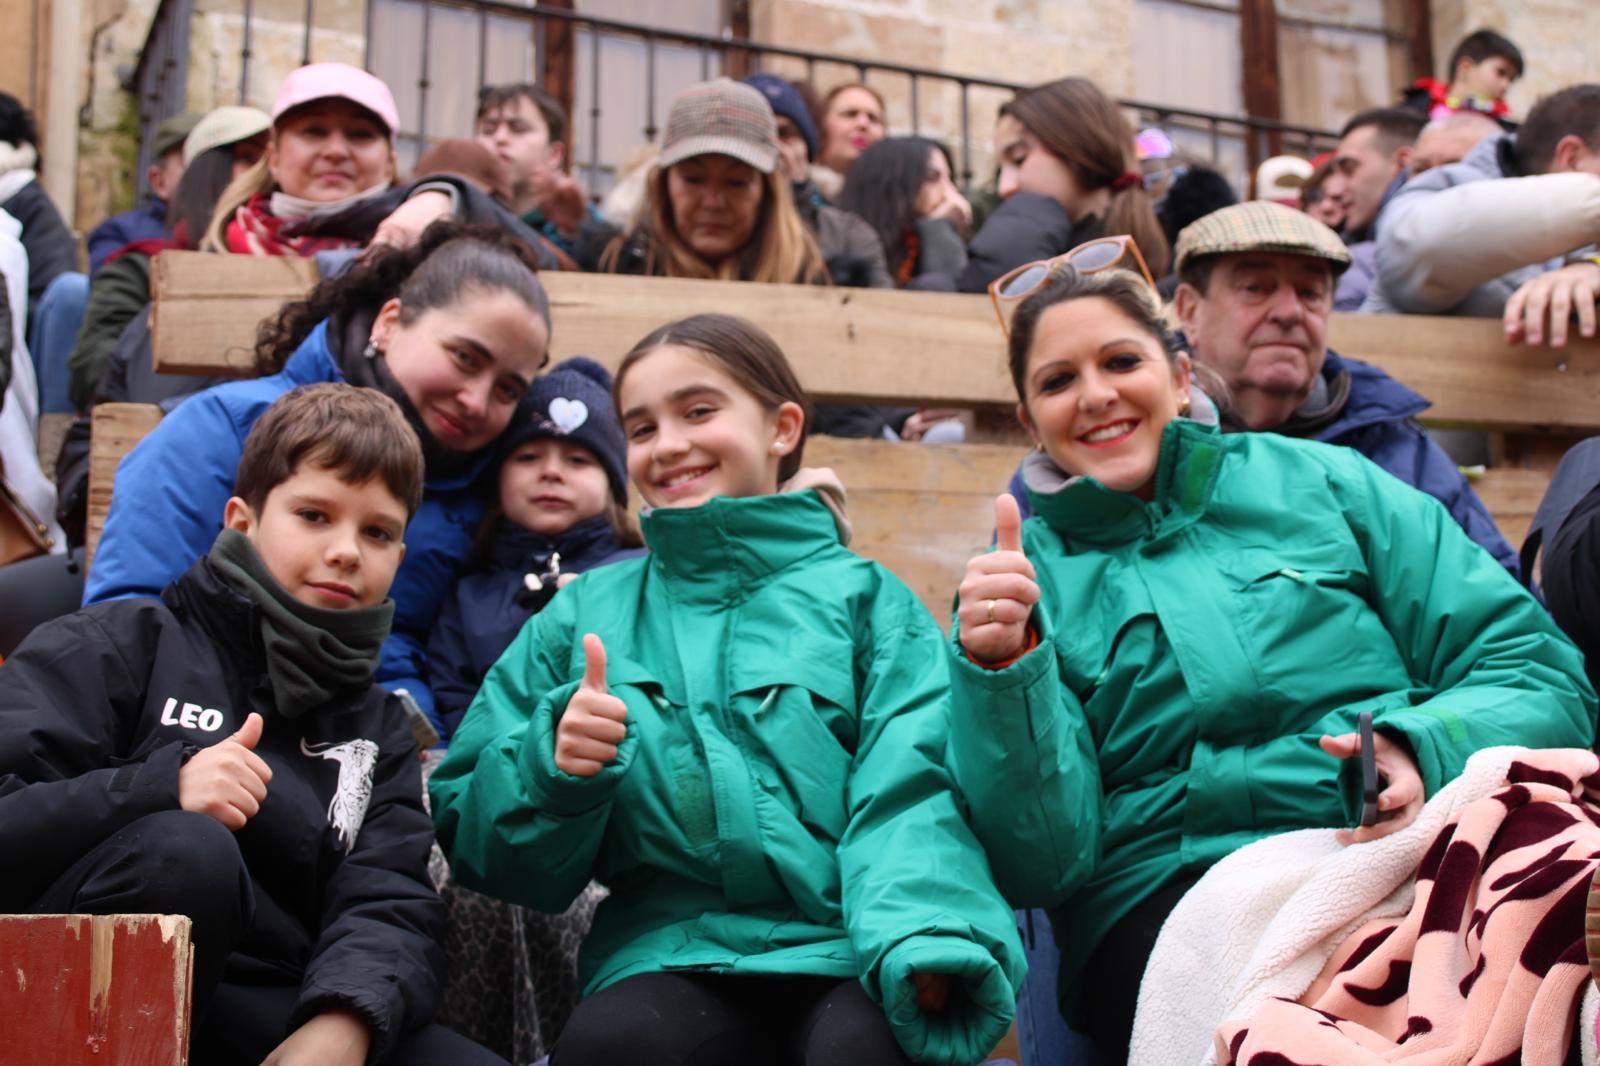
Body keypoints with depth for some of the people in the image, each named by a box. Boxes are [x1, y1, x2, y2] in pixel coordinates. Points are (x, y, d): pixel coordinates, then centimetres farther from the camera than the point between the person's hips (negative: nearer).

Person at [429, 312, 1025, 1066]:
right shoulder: (586, 610, 17)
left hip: (849, 951, -1)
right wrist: (553, 767, -7)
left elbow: (909, 792, -3)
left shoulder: (865, 597, 11)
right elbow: (473, 835, 15)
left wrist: (921, 944, -23)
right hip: (672, 954, 1)